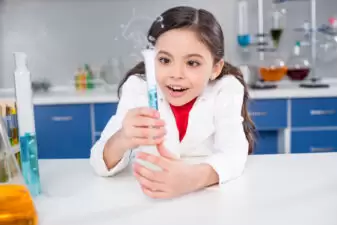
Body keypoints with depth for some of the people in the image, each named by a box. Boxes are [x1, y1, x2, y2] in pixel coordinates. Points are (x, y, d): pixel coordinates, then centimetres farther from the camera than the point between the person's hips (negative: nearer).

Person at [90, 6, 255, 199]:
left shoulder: (226, 88, -13)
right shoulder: (137, 87, -12)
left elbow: (234, 153, -25)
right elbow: (101, 164, -19)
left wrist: (195, 177, -46)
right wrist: (122, 140, -42)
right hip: (143, 195, 1)